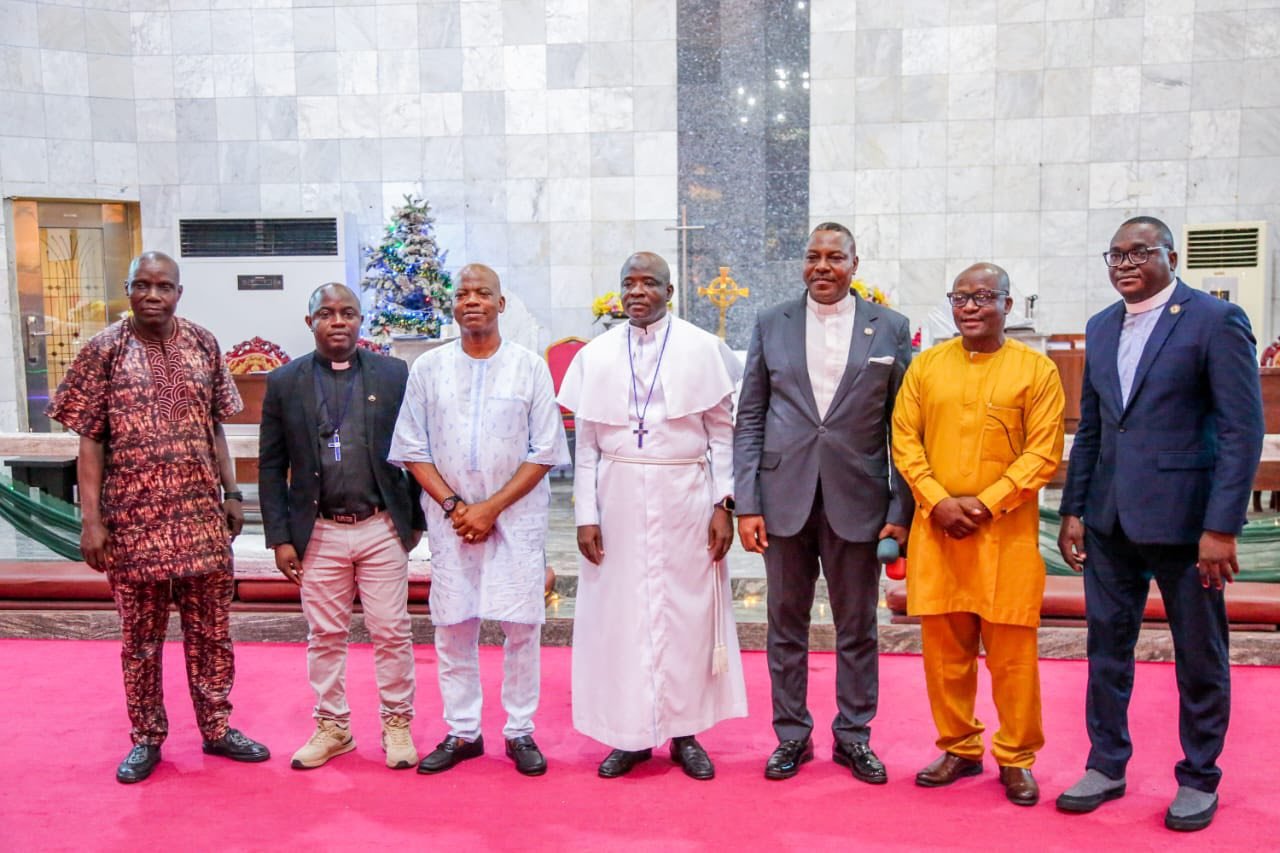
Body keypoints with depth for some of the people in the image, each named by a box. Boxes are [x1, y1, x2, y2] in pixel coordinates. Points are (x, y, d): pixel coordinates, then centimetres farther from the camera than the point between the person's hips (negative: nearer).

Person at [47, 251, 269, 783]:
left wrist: (231, 493, 5)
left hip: (203, 516, 2)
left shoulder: (203, 346, 4)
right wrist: (91, 520, -9)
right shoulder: (102, 351, -3)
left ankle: (217, 729, 24)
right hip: (132, 518, -2)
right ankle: (146, 739, 26)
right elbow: (90, 440, -4)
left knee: (211, 629, 10)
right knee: (140, 635, 10)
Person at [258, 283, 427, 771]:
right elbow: (271, 466, 4)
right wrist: (280, 537, 0)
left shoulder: (394, 375, 1)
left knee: (391, 632, 6)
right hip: (319, 534, 1)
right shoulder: (285, 383, 3)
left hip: (382, 529, -1)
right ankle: (332, 726, 28)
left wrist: (416, 521, 4)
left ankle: (397, 723, 23)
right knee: (325, 636, 11)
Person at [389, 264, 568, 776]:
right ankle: (461, 733, 20)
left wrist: (491, 507, -10)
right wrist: (454, 505, -7)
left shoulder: (530, 367, 0)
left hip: (516, 518, -1)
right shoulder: (428, 369, 4)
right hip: (450, 518, 2)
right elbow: (412, 451, 4)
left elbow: (545, 453, -3)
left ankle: (520, 731, 16)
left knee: (522, 625, 1)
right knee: (452, 626, 6)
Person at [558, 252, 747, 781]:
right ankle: (630, 734, 19)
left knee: (687, 609, 6)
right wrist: (585, 515, 0)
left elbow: (723, 433, 1)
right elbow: (586, 444, 6)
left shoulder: (701, 348, 0)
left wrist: (724, 505, -5)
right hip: (619, 498, 2)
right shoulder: (596, 355, 5)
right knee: (619, 612, 5)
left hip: (685, 495, -1)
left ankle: (685, 732, 20)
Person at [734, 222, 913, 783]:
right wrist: (747, 503, -4)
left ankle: (853, 735, 27)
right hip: (784, 499, 1)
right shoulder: (771, 325, 5)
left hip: (857, 501, 0)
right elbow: (749, 420, 3)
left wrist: (902, 509, -4)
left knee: (857, 627, 11)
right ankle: (792, 734, 26)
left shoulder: (889, 328, 3)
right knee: (786, 625, 11)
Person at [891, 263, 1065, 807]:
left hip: (1007, 531, -2)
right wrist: (938, 500, -9)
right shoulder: (925, 365, 8)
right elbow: (905, 440, 4)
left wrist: (985, 503, -14)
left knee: (1011, 648, 3)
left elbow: (1043, 453, -6)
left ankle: (1016, 758, 20)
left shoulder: (1036, 369, -1)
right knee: (944, 643, 9)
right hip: (935, 527, 3)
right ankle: (959, 748, 25)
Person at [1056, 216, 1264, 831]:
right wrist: (1073, 512, 9)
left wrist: (1221, 527, -16)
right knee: (1107, 647, 12)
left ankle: (1199, 779, 27)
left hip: (1184, 518, -5)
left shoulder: (1216, 320, -7)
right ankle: (1106, 765, 28)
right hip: (1110, 520, 5)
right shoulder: (1101, 327, 11)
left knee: (1199, 656, 10)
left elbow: (1242, 430, -11)